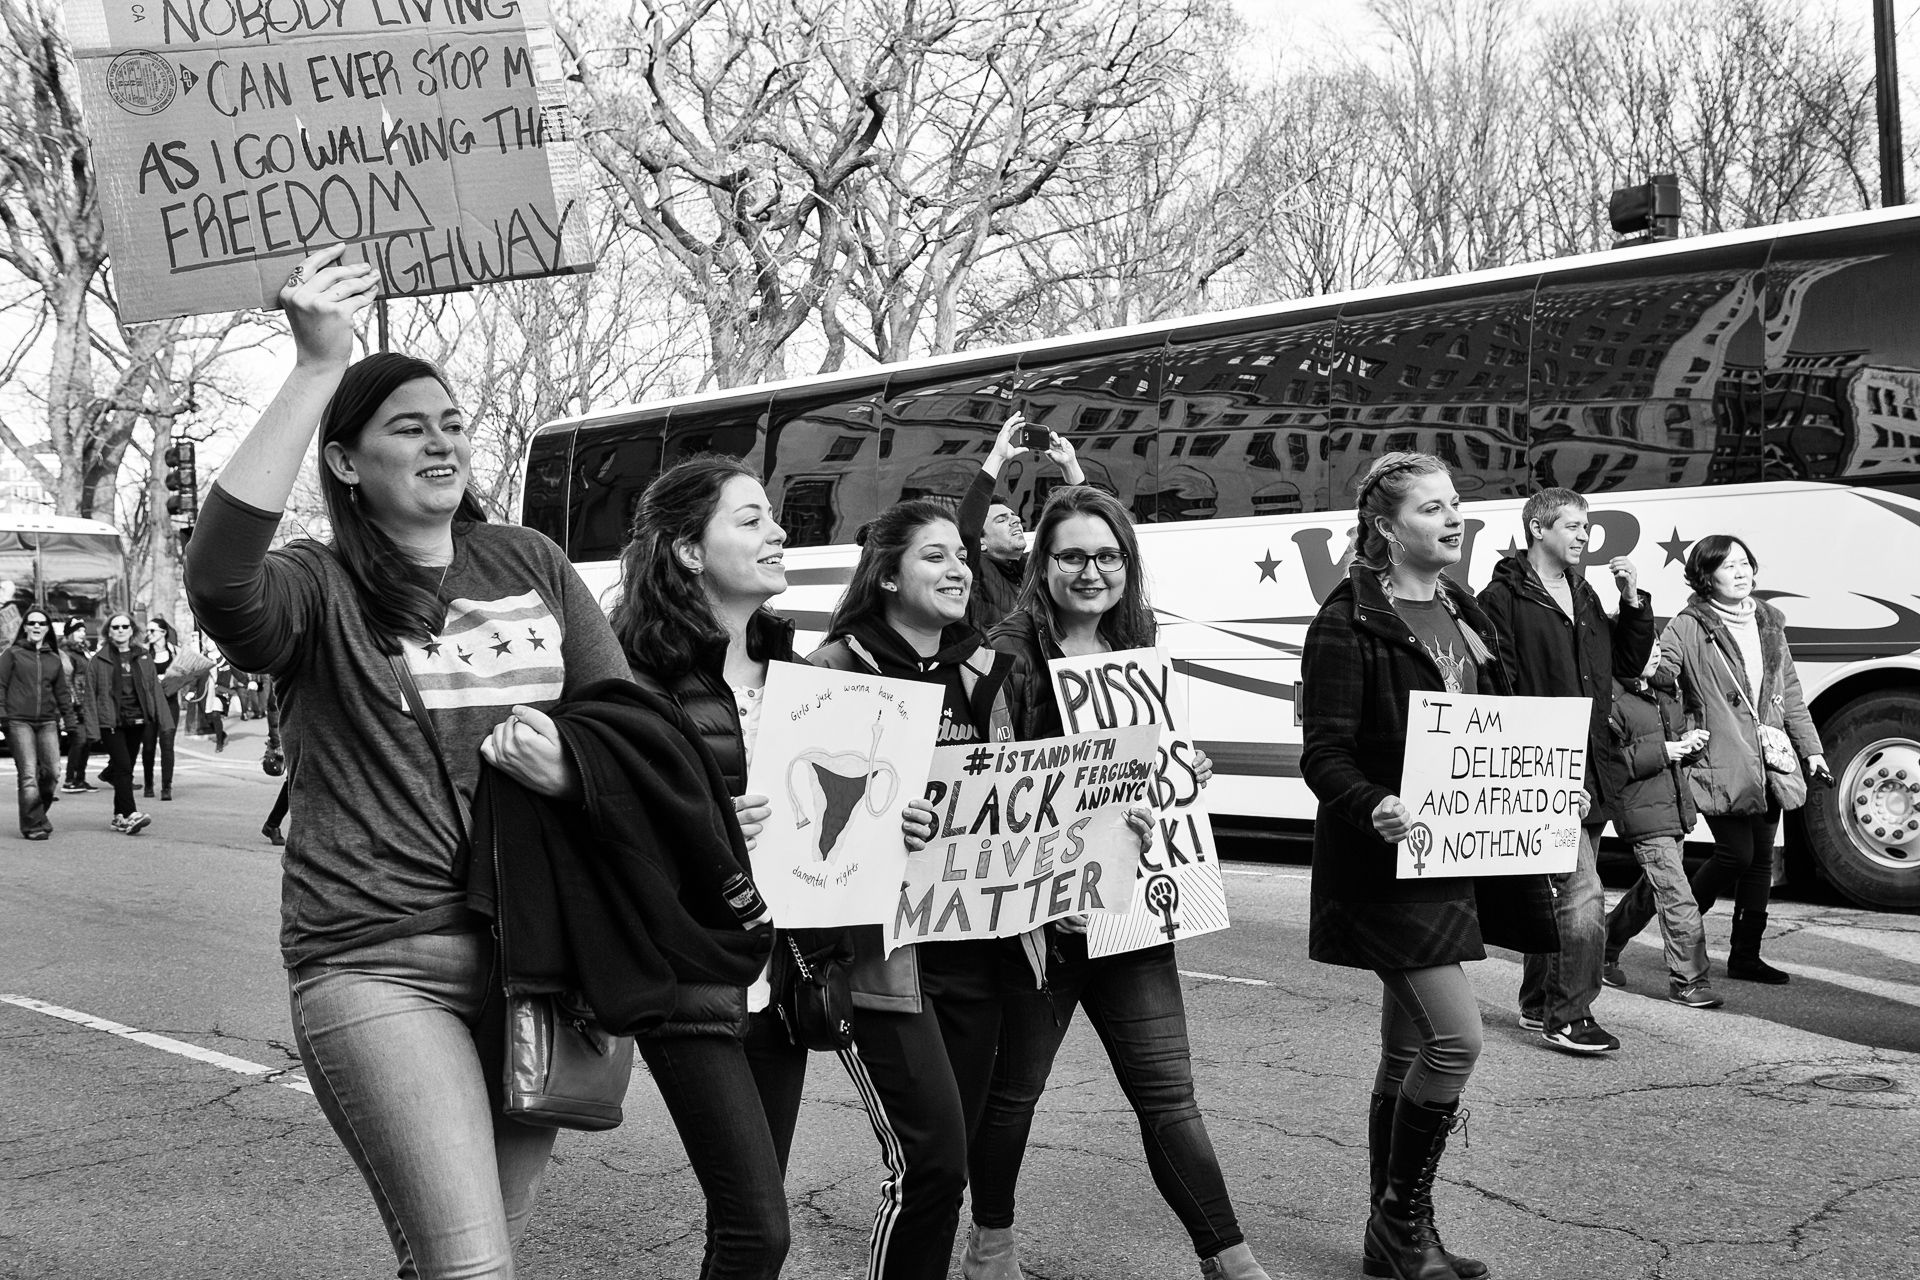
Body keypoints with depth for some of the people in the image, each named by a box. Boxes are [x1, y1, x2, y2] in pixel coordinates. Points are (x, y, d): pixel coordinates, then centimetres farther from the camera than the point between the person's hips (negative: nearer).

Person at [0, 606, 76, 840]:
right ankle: (32, 825, -3)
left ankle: (38, 814, 18)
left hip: (47, 722, 4)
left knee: (52, 772, -5)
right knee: (28, 775, -9)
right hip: (19, 721, -3)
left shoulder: (54, 659, 14)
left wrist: (68, 720, 15)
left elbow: (62, 692, 20)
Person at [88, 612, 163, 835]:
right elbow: (90, 692, -1)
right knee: (123, 767, -13)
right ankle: (130, 816, -20)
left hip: (137, 721, 4)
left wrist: (163, 718, 4)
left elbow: (154, 687, 10)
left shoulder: (142, 656, 9)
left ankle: (119, 816, 20)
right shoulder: (100, 659, 0)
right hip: (111, 722, -4)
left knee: (126, 768, 10)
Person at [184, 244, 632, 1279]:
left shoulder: (528, 561, 10)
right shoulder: (322, 591, -4)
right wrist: (317, 368, -29)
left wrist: (572, 762, -12)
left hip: (534, 952, 5)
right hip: (381, 964, -5)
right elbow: (217, 579, -28)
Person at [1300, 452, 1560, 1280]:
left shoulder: (1464, 615, 14)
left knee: (1410, 1047, 13)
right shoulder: (1349, 624, -11)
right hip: (1391, 859, -8)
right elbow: (1323, 755, -15)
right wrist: (1374, 808, -34)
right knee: (1457, 1037, -12)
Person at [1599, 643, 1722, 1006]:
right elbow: (1607, 761, -18)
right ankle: (1689, 980, -2)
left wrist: (1692, 742, 3)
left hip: (1675, 809, 9)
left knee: (1651, 889, 18)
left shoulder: (1666, 692, 14)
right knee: (1677, 897, -9)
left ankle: (1604, 949, 37)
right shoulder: (1612, 700, -13)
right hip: (1642, 811, -9)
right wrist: (1661, 752, -20)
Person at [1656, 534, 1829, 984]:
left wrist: (1810, 749, 17)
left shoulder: (1769, 624, 13)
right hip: (1722, 766, -6)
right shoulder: (1689, 628, -7)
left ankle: (1745, 956, 18)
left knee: (1761, 859, 9)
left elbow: (1790, 695, 19)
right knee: (1736, 854, -9)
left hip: (1768, 765, 6)